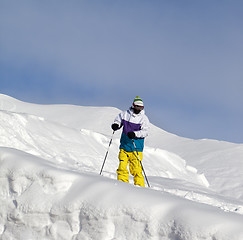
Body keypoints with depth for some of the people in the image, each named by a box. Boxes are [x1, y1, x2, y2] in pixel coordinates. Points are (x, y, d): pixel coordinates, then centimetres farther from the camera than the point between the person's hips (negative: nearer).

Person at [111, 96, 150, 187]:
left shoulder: (144, 118, -1)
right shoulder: (125, 114, 8)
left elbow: (145, 132, -9)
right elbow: (118, 121, 22)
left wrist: (134, 134, -25)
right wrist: (115, 125, -2)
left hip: (136, 148, -3)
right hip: (124, 146, 3)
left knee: (136, 170, -9)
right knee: (122, 167, -3)